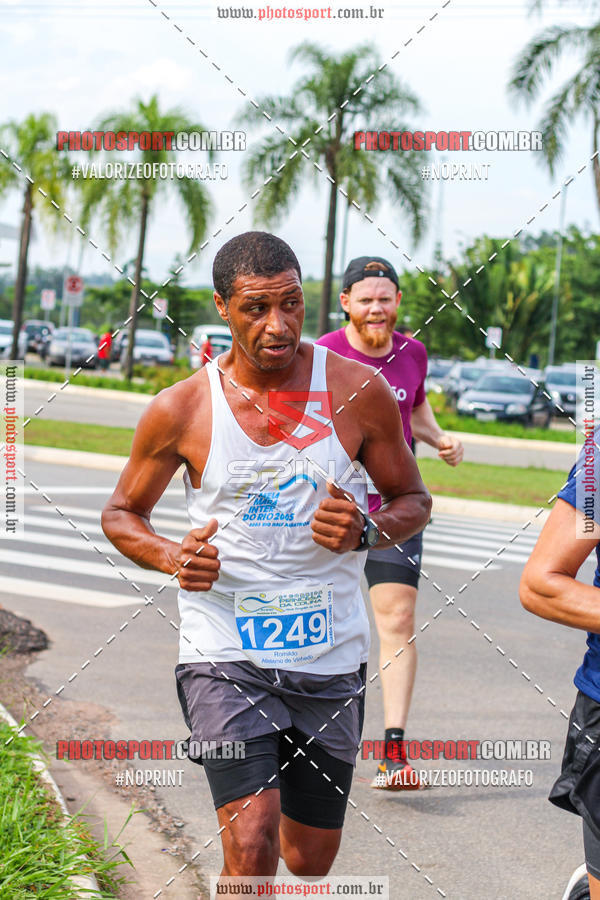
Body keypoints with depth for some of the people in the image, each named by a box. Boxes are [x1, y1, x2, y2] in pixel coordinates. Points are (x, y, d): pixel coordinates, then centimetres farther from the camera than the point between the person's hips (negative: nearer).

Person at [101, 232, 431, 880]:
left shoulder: (358, 390, -4)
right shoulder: (180, 410, -6)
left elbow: (413, 500, 8)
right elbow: (121, 514, 8)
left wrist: (366, 531, -14)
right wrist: (172, 559, -13)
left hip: (330, 657, 2)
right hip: (225, 655, -2)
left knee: (310, 860, 15)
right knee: (252, 850, -19)